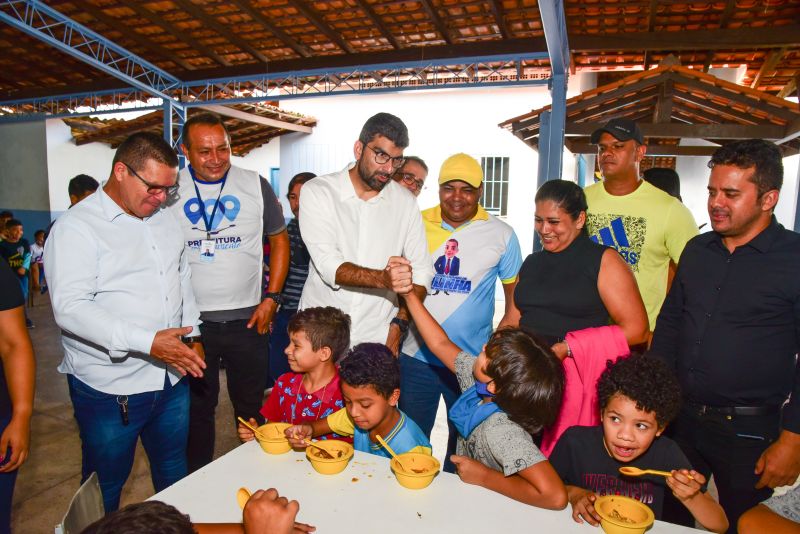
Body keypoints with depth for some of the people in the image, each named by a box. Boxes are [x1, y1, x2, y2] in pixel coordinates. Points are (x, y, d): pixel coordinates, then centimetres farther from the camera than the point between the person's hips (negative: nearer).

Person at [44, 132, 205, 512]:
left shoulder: (163, 220, 8)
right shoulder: (76, 228, -13)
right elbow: (71, 308, -23)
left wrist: (193, 334, 12)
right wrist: (148, 342, -31)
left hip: (171, 378, 6)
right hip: (109, 388, -6)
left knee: (174, 473, 21)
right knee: (105, 490, 14)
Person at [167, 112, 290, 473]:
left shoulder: (255, 186, 0)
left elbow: (279, 240, 6)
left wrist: (272, 298, -3)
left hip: (247, 319, 0)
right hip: (190, 321, 0)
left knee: (252, 408, 13)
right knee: (196, 409, 14)